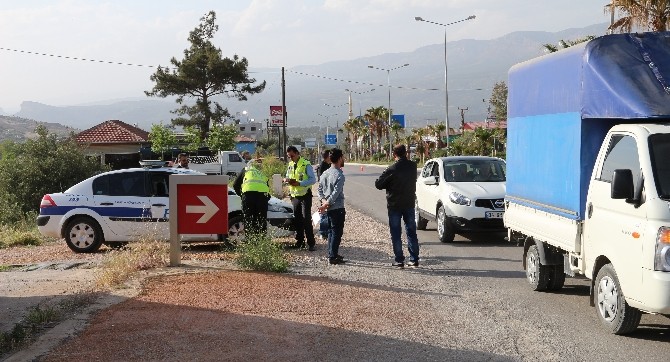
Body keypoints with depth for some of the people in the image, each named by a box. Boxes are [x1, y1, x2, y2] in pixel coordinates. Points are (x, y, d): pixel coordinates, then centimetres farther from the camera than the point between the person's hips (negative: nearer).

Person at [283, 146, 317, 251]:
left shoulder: (306, 164, -10)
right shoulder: (290, 165, 12)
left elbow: (313, 179, -14)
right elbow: (287, 176, 22)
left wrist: (299, 183, -23)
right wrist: (286, 179, -3)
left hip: (305, 195, -7)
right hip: (294, 196, 7)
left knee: (306, 219, -9)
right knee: (297, 220, 10)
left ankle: (311, 243, -5)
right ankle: (299, 242, 19)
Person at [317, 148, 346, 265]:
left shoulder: (325, 173, 9)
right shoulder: (339, 175, -17)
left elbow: (320, 189, 10)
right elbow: (335, 193, -21)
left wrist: (324, 201, -1)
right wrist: (325, 205, -16)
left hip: (328, 208, 8)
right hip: (337, 208, -8)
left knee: (331, 231, 17)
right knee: (336, 232, -2)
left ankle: (332, 254, 25)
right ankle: (333, 256, 0)